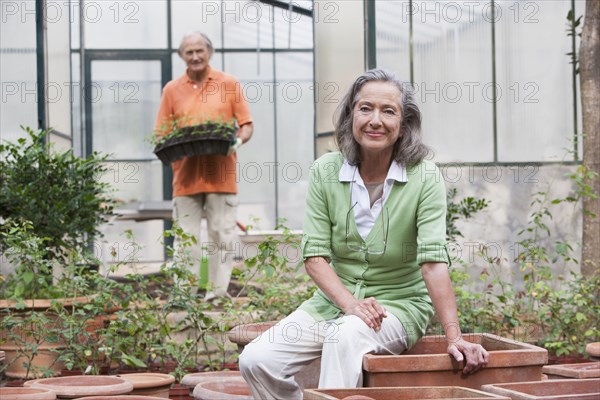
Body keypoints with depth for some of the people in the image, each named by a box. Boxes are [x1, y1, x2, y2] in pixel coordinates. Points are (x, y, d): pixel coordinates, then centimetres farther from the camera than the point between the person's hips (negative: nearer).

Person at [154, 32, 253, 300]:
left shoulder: (229, 84, 7)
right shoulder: (172, 90, 10)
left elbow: (246, 125, 8)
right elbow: (162, 135, 10)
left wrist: (238, 140, -13)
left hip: (221, 176, -1)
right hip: (186, 177, 1)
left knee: (222, 236, 1)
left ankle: (218, 293, 8)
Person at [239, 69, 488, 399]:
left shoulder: (424, 178, -12)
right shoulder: (326, 172, -3)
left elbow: (433, 261, -19)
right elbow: (314, 254, -5)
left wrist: (454, 337, -28)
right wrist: (351, 304, -22)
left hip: (400, 303, -4)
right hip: (336, 298, 4)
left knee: (345, 337, -37)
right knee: (256, 361, -17)